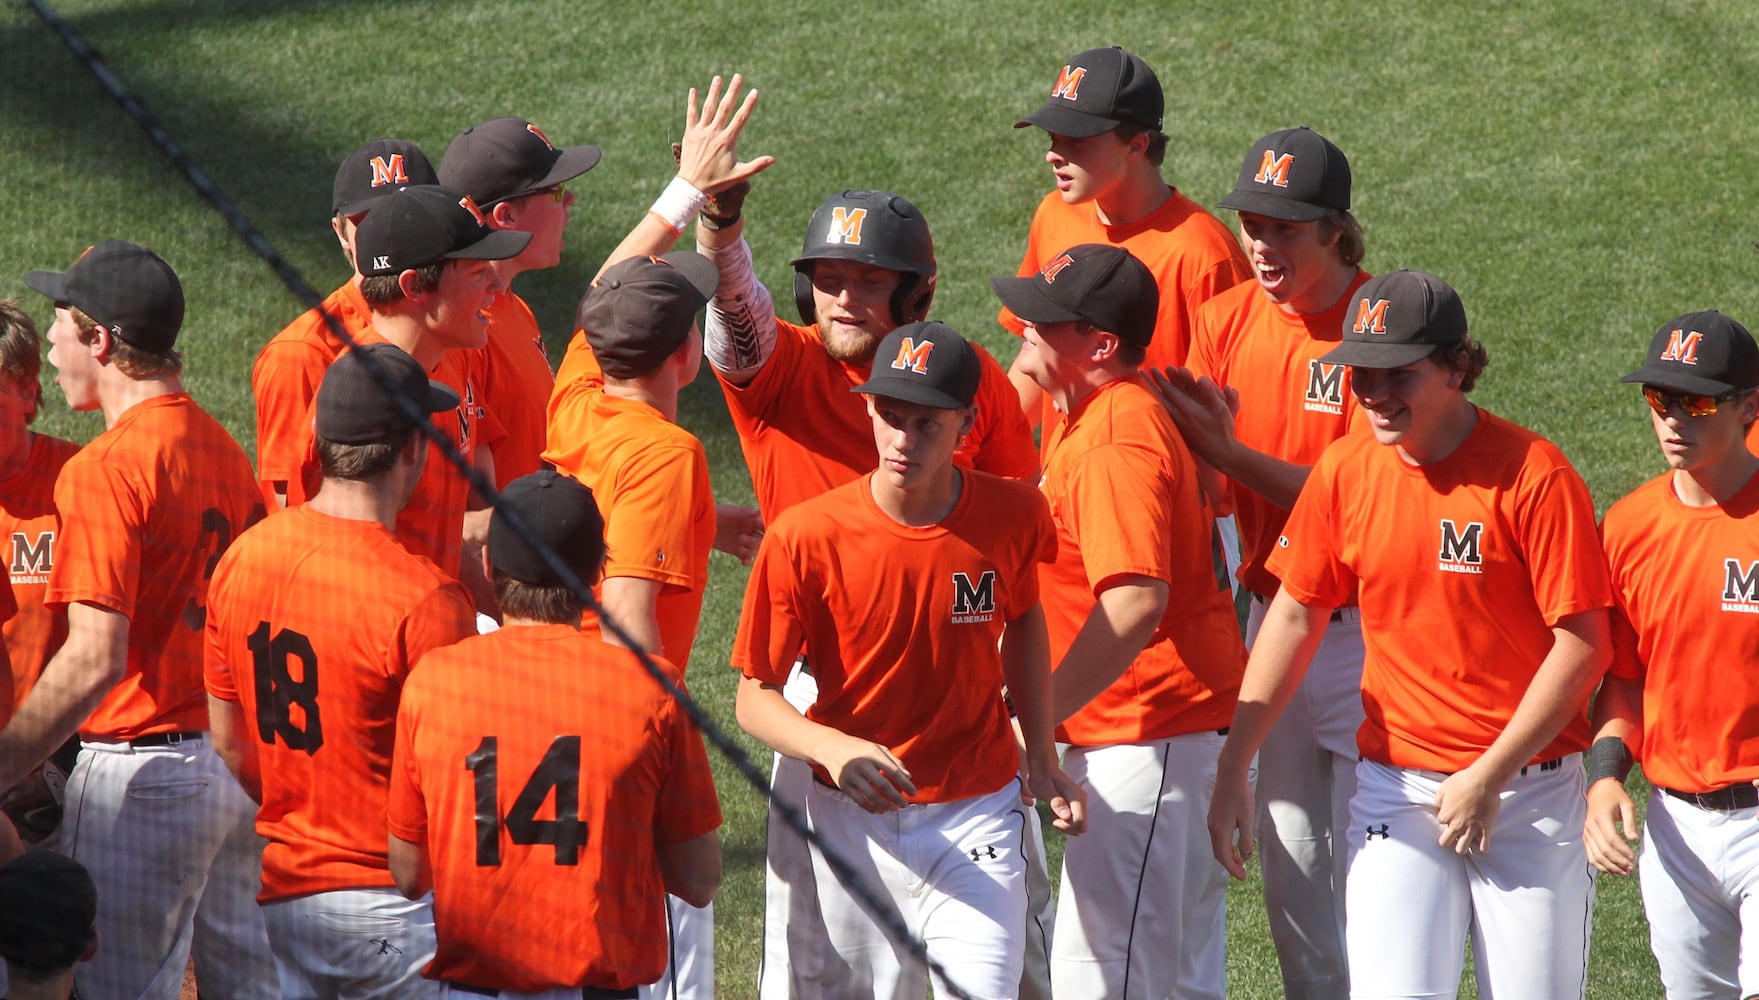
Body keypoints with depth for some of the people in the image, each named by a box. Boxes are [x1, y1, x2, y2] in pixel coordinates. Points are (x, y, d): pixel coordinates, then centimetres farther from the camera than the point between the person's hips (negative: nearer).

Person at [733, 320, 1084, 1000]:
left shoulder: (1013, 516, -7)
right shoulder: (805, 536, -14)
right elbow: (755, 697, -11)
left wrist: (1040, 755, 9)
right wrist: (832, 749, -30)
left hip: (974, 817, 0)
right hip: (850, 818, 0)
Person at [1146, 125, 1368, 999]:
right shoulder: (1226, 320, 5)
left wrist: (1228, 453, -24)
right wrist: (1195, 434, -19)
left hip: (1365, 626, -6)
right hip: (1274, 617, 6)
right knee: (1289, 856, 11)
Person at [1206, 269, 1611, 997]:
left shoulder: (1534, 474, -12)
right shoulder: (1344, 471, 1)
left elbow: (1582, 644, -12)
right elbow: (1295, 617, 10)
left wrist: (1488, 778, -14)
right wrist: (1232, 772, 5)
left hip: (1528, 791, -3)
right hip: (1395, 788, 3)